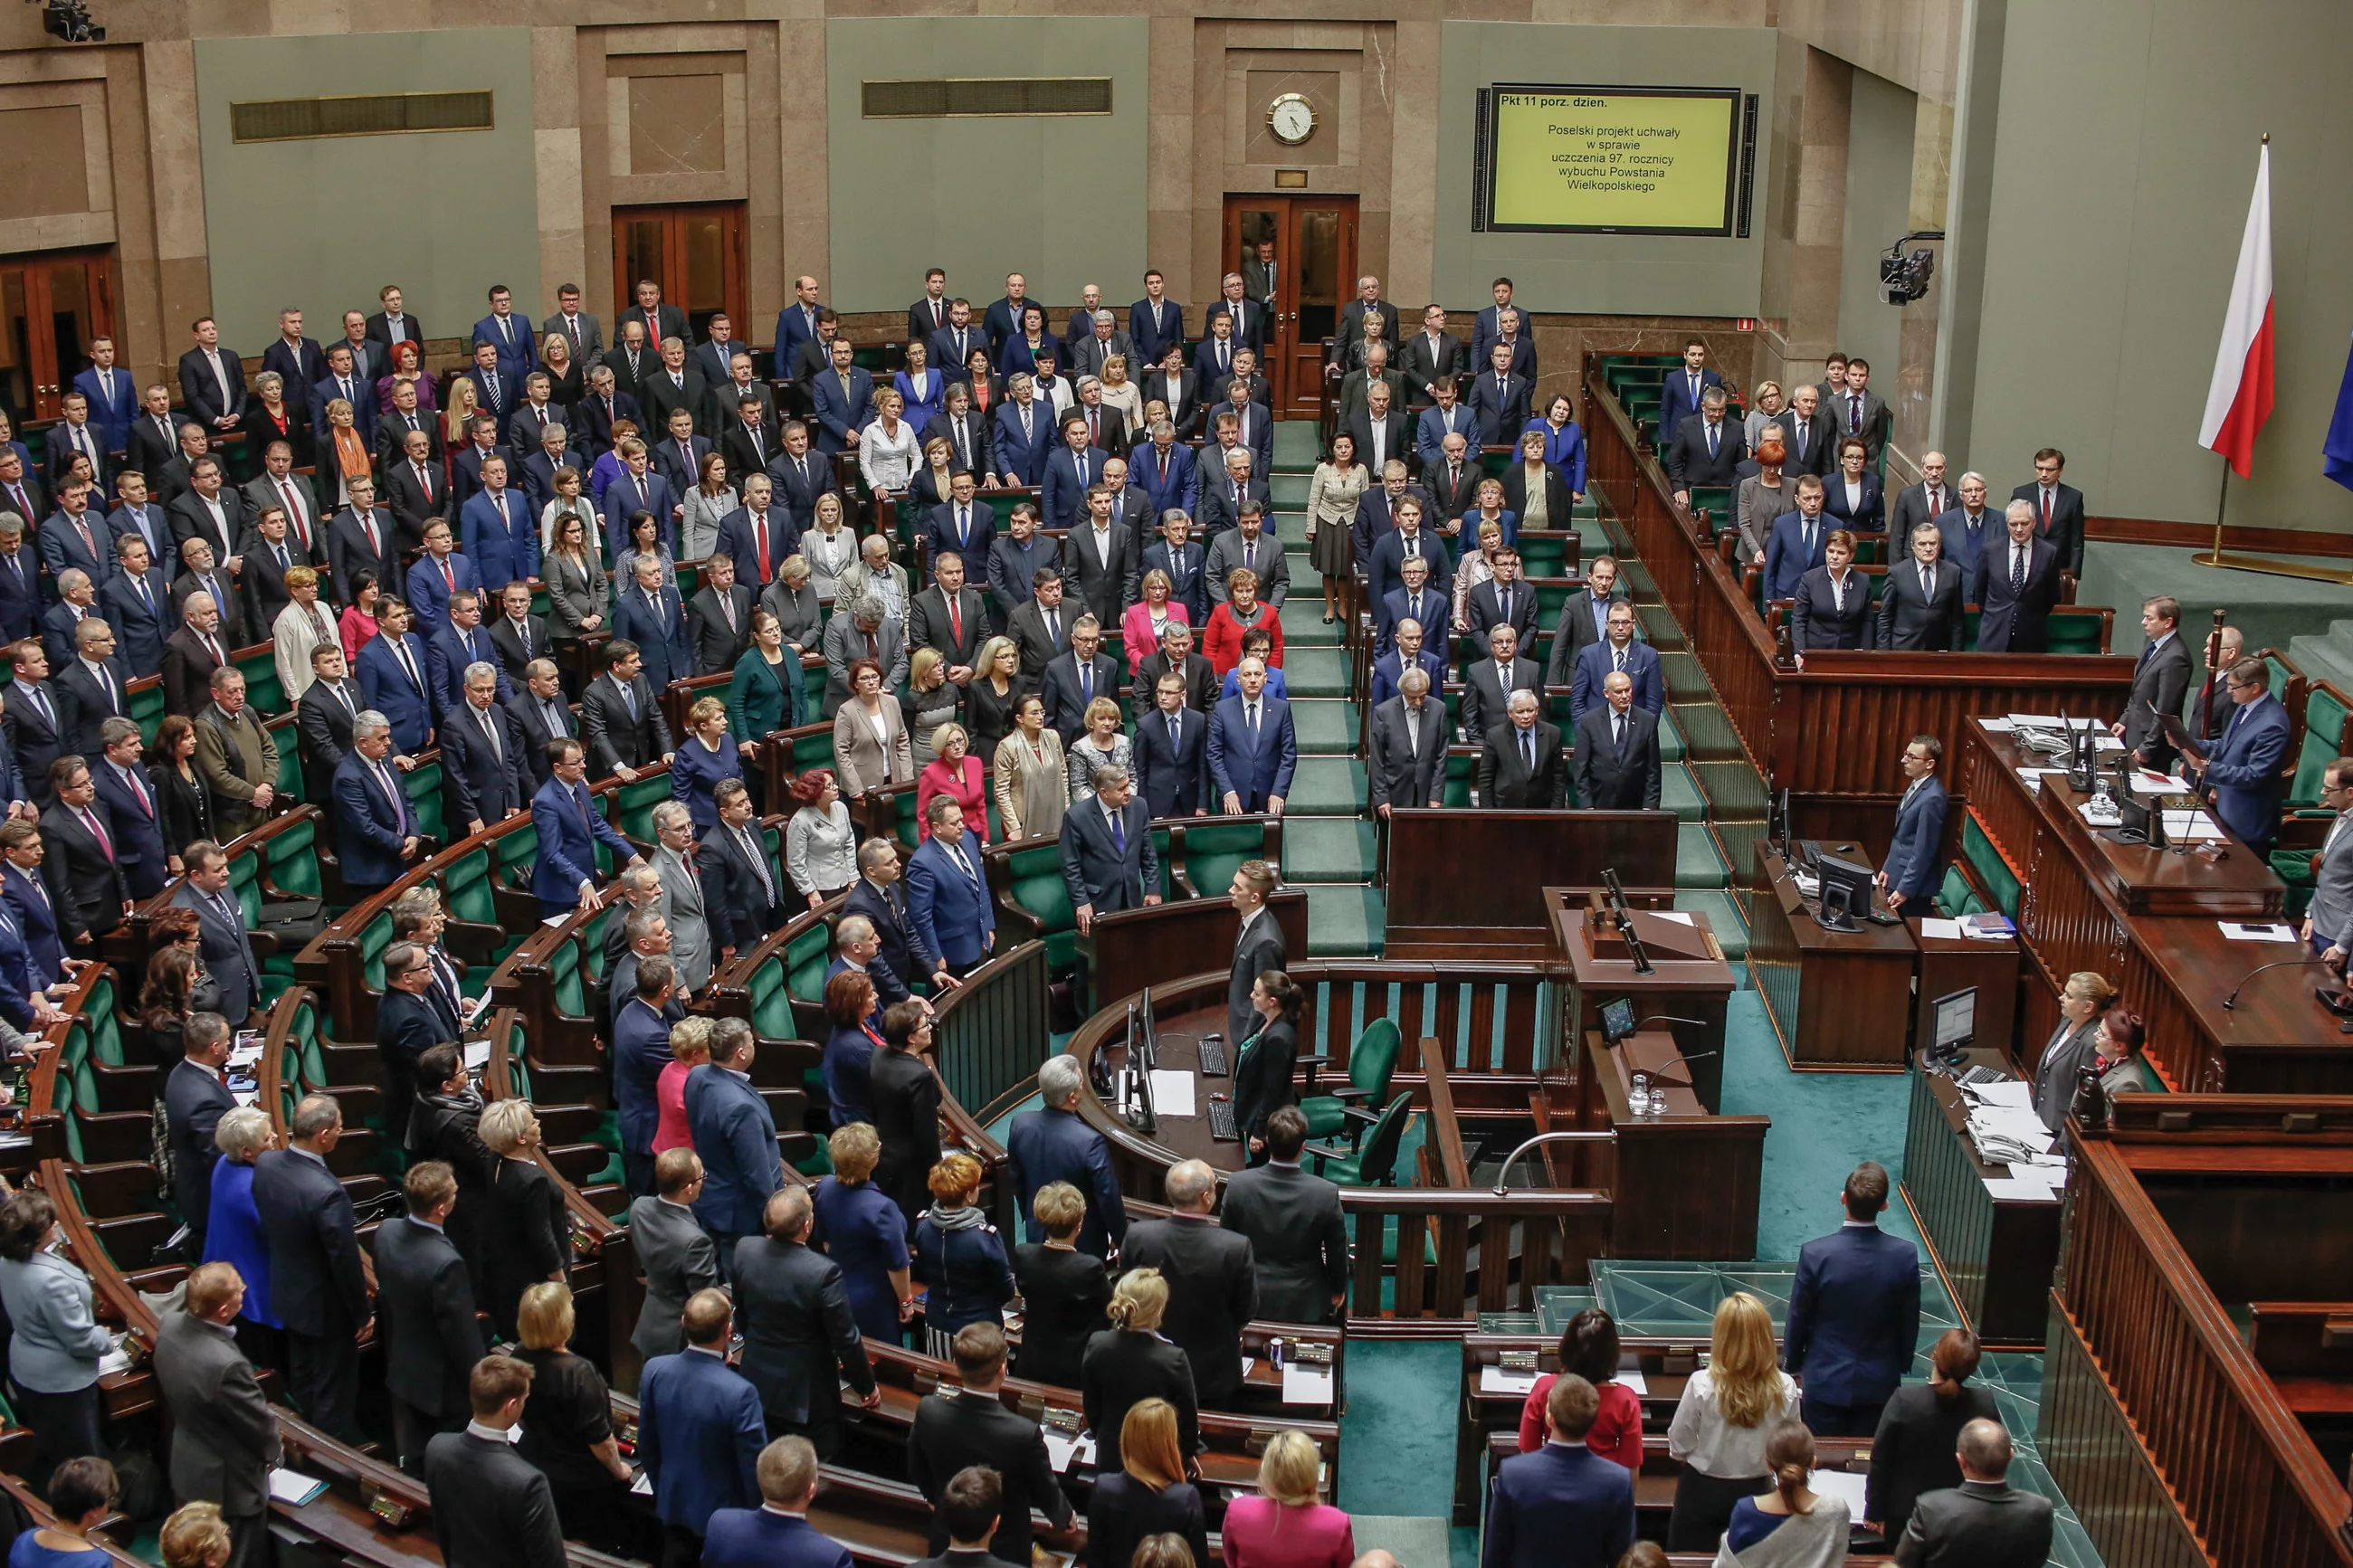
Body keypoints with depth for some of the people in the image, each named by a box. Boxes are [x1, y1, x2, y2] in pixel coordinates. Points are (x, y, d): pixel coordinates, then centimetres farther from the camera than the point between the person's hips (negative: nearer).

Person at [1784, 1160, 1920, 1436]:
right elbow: (1910, 1322, -2)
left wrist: (1793, 1364, 9)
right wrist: (1902, 1364, 15)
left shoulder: (1815, 1253, -20)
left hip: (1825, 1379, -2)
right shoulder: (1905, 1255, -15)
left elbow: (1798, 1318, -8)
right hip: (1879, 1381, 2)